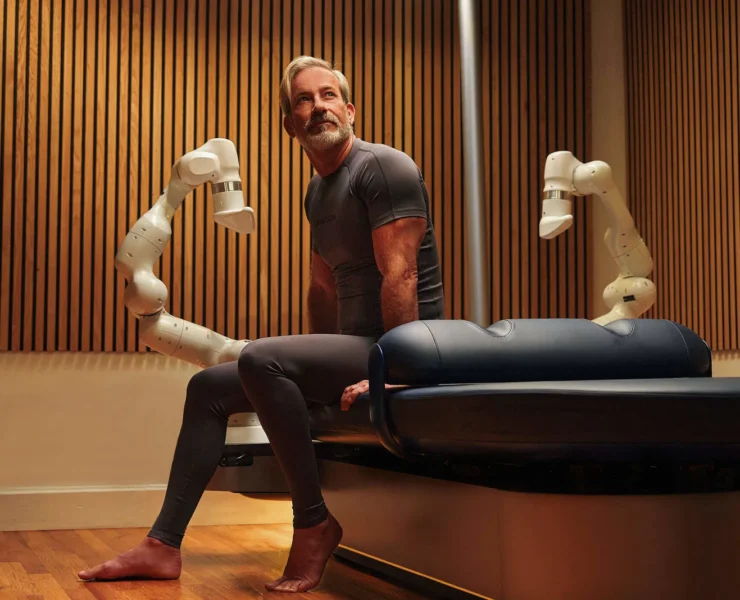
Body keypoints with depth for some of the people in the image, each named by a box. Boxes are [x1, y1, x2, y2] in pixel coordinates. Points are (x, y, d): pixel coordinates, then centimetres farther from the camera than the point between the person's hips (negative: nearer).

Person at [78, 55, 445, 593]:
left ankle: (315, 524, -16)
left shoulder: (384, 167, -12)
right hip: (356, 347, 9)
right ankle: (163, 546, 10)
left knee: (260, 360, -31)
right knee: (209, 387, 8)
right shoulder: (318, 192, 16)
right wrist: (319, 371, 13)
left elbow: (400, 277, -21)